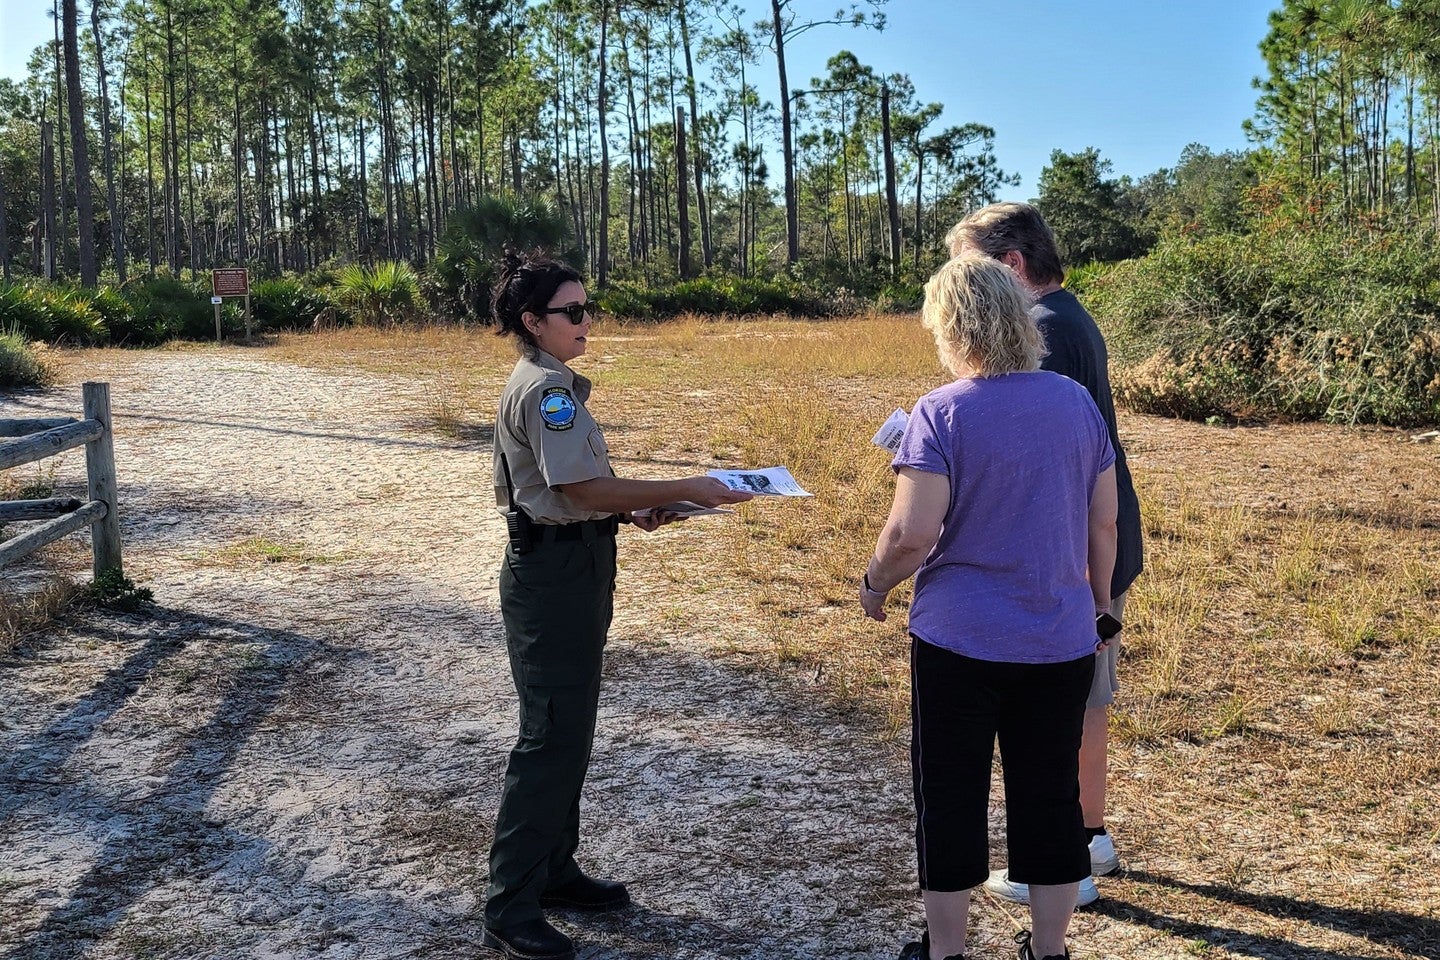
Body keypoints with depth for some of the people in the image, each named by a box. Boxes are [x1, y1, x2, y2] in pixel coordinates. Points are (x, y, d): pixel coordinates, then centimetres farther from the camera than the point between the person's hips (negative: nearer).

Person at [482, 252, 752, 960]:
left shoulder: (550, 383, 14)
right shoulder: (546, 387, -17)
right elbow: (584, 487, -24)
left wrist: (632, 511, 8)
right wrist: (684, 490, -20)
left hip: (573, 572, 10)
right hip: (552, 575, -10)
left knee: (569, 733, 18)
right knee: (551, 737, -5)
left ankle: (555, 872, 32)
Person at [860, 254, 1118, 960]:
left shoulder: (941, 412, -14)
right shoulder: (1076, 402, 1)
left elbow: (912, 534, -20)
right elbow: (1104, 521, 7)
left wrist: (874, 584, -1)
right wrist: (1098, 602, 20)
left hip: (959, 640, -4)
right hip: (1062, 643, 4)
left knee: (950, 801, 11)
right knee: (1051, 798, 15)